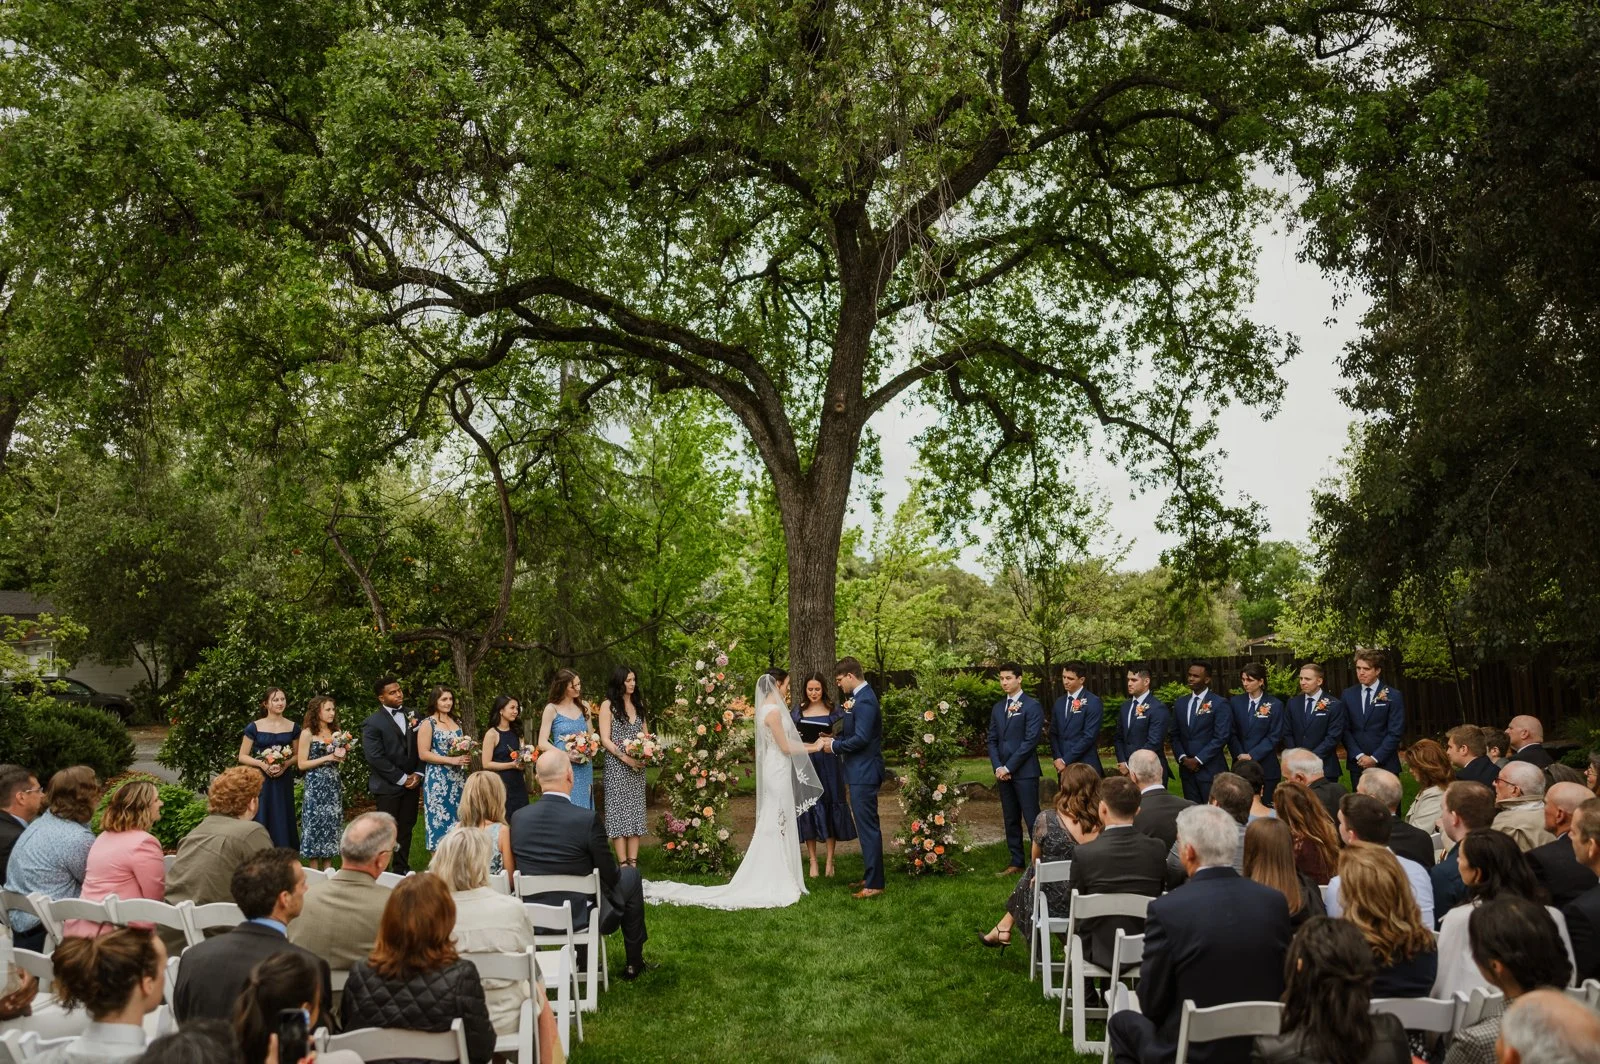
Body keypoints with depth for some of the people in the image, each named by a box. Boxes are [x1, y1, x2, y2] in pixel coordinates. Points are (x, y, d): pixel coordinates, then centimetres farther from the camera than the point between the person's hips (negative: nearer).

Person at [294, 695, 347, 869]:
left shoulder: (334, 731, 10)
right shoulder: (307, 733, -7)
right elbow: (301, 764, -11)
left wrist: (342, 755, -2)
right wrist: (327, 758, -17)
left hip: (333, 784, 6)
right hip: (315, 785, -6)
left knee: (331, 824, 7)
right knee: (316, 823, -1)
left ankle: (327, 869, 14)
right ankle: (314, 872, 7)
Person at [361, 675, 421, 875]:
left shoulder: (412, 715, 8)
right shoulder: (372, 723, -8)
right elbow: (375, 758, -14)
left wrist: (418, 774, -2)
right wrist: (402, 779, -13)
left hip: (411, 782, 5)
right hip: (388, 786, -5)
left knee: (406, 829, 10)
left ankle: (402, 870, 19)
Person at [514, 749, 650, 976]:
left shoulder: (518, 818, -9)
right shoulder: (587, 819, -23)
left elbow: (523, 870, 5)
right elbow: (610, 876, -12)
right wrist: (621, 872, 11)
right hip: (580, 916, -5)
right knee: (630, 875, 21)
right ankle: (634, 962, 31)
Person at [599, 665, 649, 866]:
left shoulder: (638, 704, 13)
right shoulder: (608, 705, -3)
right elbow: (605, 739, -8)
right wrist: (625, 758, -16)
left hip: (637, 765, 5)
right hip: (616, 764, -5)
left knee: (635, 810, 3)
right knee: (618, 810, -4)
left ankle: (633, 862, 4)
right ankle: (623, 862, -4)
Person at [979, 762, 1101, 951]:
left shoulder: (1046, 819, -21)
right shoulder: (1102, 827, -15)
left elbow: (1036, 859, -2)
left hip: (1053, 904, -3)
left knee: (1030, 879, 31)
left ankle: (1004, 930, 48)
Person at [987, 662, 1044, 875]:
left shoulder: (1032, 706, -6)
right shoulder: (998, 708, 14)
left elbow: (1030, 740, -12)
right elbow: (992, 740, 14)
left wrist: (1009, 767, -13)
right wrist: (997, 767, -2)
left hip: (1024, 772, -6)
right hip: (1003, 772, 6)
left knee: (1032, 819, -7)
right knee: (1010, 820, 10)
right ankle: (1016, 862, 16)